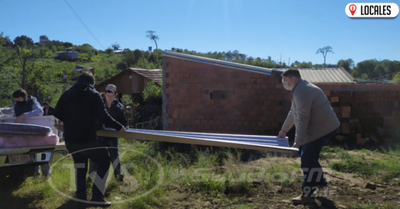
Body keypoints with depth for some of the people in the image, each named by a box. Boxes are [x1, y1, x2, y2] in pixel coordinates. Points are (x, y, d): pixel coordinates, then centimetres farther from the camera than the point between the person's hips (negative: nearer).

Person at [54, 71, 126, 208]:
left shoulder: (67, 94, 10)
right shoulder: (93, 94, -6)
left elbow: (57, 114, 12)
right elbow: (103, 116, -13)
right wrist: (118, 127, -5)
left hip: (70, 139, 6)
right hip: (87, 139, -6)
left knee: (79, 165, 20)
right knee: (104, 162, 9)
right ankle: (96, 198, 5)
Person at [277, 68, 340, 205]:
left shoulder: (301, 91, -21)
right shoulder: (300, 89, 16)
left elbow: (303, 119, -25)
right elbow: (293, 113, 25)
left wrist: (298, 141, -23)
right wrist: (284, 130, 30)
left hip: (322, 129, -11)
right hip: (319, 127, 11)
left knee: (308, 159, -9)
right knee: (306, 155, 21)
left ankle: (307, 195, -2)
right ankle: (319, 181, 34)